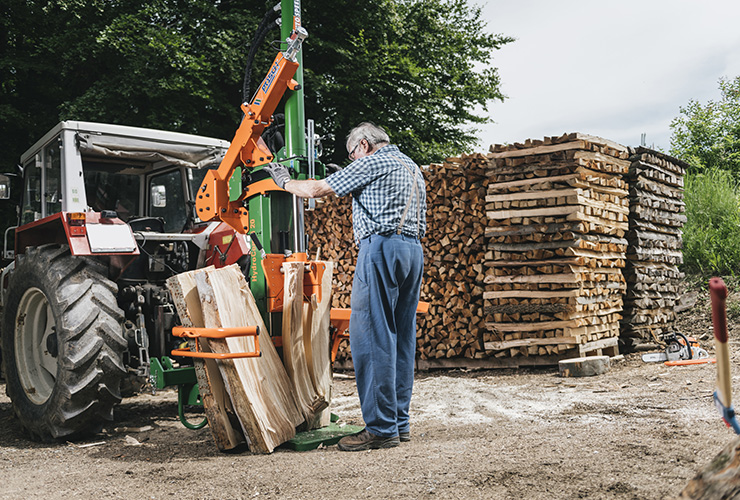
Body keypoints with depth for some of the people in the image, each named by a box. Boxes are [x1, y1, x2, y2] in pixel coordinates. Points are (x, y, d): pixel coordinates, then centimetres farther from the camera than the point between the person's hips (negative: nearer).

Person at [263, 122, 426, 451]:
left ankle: (381, 428, -8)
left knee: (371, 337, -8)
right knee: (402, 338, 9)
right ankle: (400, 423, 13)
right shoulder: (413, 168, 25)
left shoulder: (372, 162, -2)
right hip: (414, 249, 9)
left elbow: (316, 190, 0)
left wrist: (284, 182, 17)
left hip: (382, 246, -9)